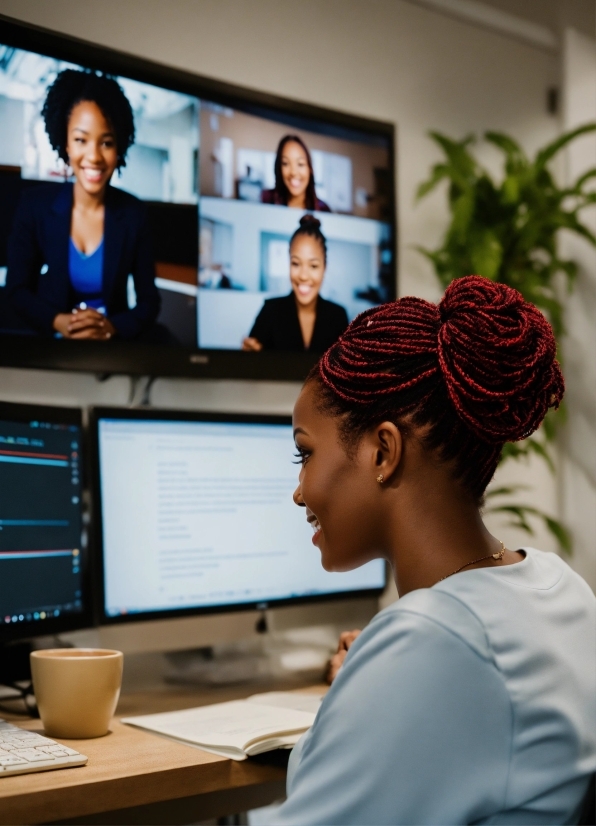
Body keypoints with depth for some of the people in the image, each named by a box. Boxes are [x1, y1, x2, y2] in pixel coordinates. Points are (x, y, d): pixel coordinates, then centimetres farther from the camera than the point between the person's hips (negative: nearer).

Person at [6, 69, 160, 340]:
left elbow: (149, 301, 1)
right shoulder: (34, 205, -4)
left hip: (112, 347, 0)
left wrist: (112, 327, -16)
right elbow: (17, 288, 2)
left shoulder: (134, 213, -3)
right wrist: (56, 321, -15)